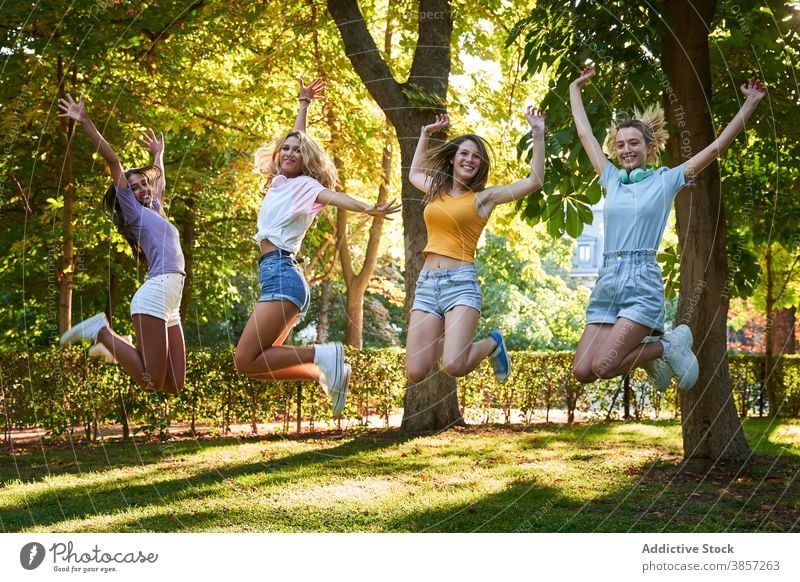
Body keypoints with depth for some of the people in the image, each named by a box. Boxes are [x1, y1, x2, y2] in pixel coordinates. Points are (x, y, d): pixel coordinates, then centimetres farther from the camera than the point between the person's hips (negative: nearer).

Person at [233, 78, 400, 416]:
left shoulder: (304, 185, -1)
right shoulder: (281, 181, 20)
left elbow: (333, 196, -21)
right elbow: (296, 137, 32)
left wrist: (369, 210, -37)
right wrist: (304, 103, 46)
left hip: (282, 274, -9)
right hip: (277, 277, 9)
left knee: (245, 361, -19)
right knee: (256, 364, 4)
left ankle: (323, 356, -14)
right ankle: (325, 373, 4)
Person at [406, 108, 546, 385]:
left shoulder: (483, 197, 4)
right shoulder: (437, 190, 17)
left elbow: (535, 181, -3)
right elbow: (414, 174, 40)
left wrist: (538, 134, -5)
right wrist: (425, 134, 34)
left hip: (461, 282, -4)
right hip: (426, 282, 4)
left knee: (454, 367, -24)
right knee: (416, 375, -7)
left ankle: (492, 344, 11)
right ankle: (445, 344, 28)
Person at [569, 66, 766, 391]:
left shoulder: (665, 180, 5)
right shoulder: (612, 179, 16)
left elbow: (717, 147, 2)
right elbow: (585, 134, 25)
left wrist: (750, 103, 0)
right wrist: (575, 88, 32)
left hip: (642, 282, -5)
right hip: (607, 281, 5)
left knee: (603, 367, -20)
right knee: (582, 372, -7)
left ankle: (668, 345, 6)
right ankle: (645, 352, 20)